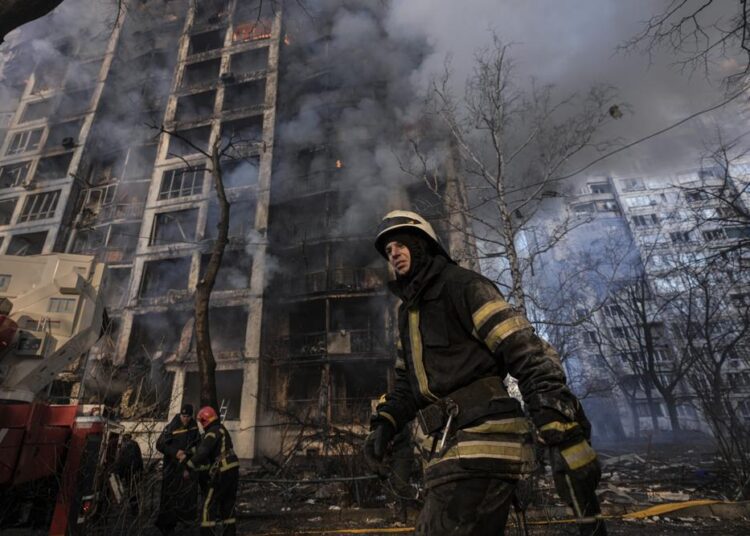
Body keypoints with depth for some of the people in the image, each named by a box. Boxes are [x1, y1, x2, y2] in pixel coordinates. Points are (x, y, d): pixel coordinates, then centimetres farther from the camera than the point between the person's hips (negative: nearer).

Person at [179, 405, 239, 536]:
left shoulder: (213, 432, -12)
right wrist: (186, 454, 18)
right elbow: (201, 446, 23)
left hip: (222, 472, -9)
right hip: (233, 470, 9)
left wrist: (188, 467, -9)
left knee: (209, 504, 3)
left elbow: (202, 453, -20)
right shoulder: (221, 429, 17)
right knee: (228, 504, 19)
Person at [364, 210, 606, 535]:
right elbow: (408, 383, 24)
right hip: (451, 454, 9)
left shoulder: (463, 286, -9)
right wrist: (384, 423, 7)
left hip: (481, 451, -9)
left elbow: (533, 360, -16)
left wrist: (573, 455, -22)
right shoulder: (409, 312, 18)